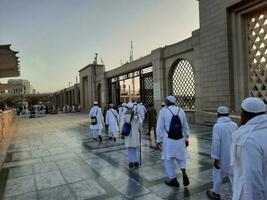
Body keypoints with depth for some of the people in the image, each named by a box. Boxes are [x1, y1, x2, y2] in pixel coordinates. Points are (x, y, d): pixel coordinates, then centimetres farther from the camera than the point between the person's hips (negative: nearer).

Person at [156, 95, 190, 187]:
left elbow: (160, 127, -8)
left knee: (168, 159, 13)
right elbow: (185, 126, 7)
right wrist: (186, 138, 17)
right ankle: (184, 173, 3)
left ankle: (173, 179, 20)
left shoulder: (163, 111, -8)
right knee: (181, 157, 23)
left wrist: (158, 140, 0)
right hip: (180, 139, 3)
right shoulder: (181, 111, 1)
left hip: (168, 139, -3)